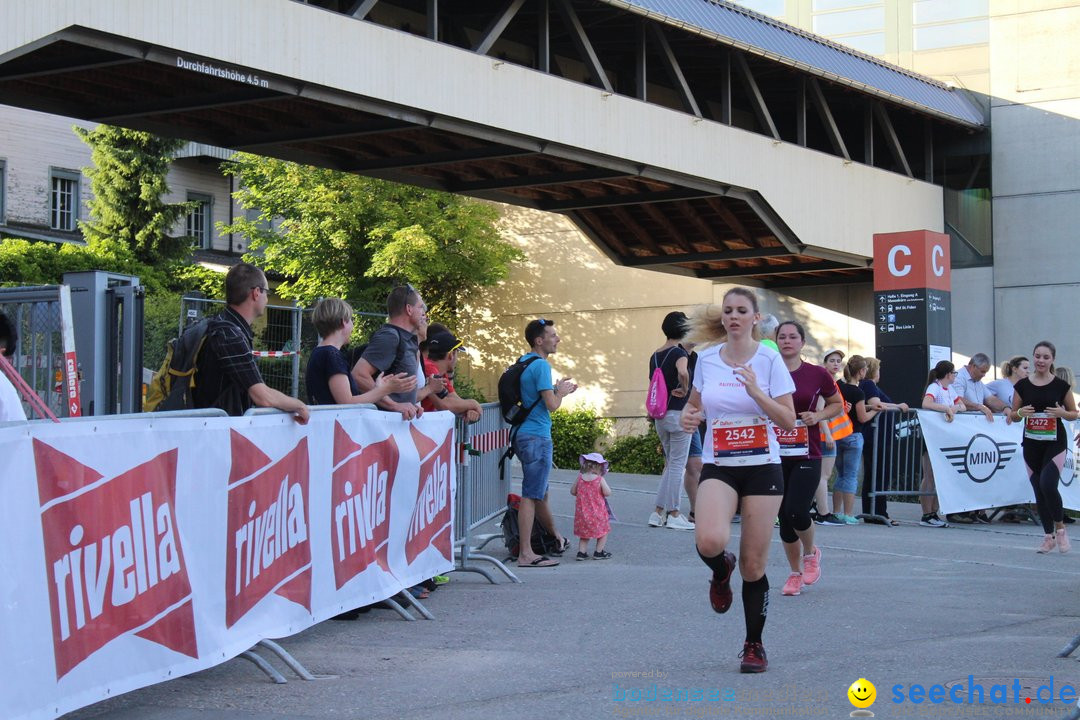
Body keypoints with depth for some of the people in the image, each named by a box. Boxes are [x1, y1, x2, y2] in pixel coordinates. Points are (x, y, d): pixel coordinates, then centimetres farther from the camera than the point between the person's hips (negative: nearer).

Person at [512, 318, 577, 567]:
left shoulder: (523, 362, 15)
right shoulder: (540, 365, -15)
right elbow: (552, 405, -19)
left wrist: (557, 389, 20)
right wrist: (561, 392, 0)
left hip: (525, 434, 10)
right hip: (537, 437, -10)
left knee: (541, 492, 22)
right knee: (531, 496, -9)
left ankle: (555, 537, 40)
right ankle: (525, 554, -9)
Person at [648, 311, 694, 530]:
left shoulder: (655, 356, 11)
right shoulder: (679, 353, -12)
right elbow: (682, 373, -33)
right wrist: (684, 390, -17)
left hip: (660, 415, 7)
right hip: (678, 414, -7)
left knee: (670, 464, 16)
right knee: (678, 465, 0)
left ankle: (658, 512, 14)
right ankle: (674, 515, 3)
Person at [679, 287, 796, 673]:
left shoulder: (769, 359, -3)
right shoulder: (706, 358, 4)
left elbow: (788, 420, -6)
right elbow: (695, 402, 21)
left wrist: (756, 391, -20)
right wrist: (689, 416, -3)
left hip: (762, 467, -1)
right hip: (718, 467, 1)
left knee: (753, 564, 1)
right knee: (710, 541, -27)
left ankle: (754, 646, 19)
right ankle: (721, 570, 11)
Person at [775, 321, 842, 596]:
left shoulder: (817, 374, -1)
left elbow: (838, 405, 13)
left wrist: (819, 416, -6)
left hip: (807, 455, -2)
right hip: (775, 454, 2)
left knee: (797, 511, -16)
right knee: (784, 516, 5)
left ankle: (811, 552, 17)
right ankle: (795, 573, 24)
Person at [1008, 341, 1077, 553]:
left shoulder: (1061, 386, -2)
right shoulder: (1022, 386, 2)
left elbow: (1074, 413, 6)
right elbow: (1012, 415, 9)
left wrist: (1062, 413, -15)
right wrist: (1020, 412, -13)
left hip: (1054, 442, -3)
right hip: (1031, 444, 3)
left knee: (1048, 484, -18)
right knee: (1039, 490, 6)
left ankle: (1060, 529, 3)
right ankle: (1049, 536, 17)